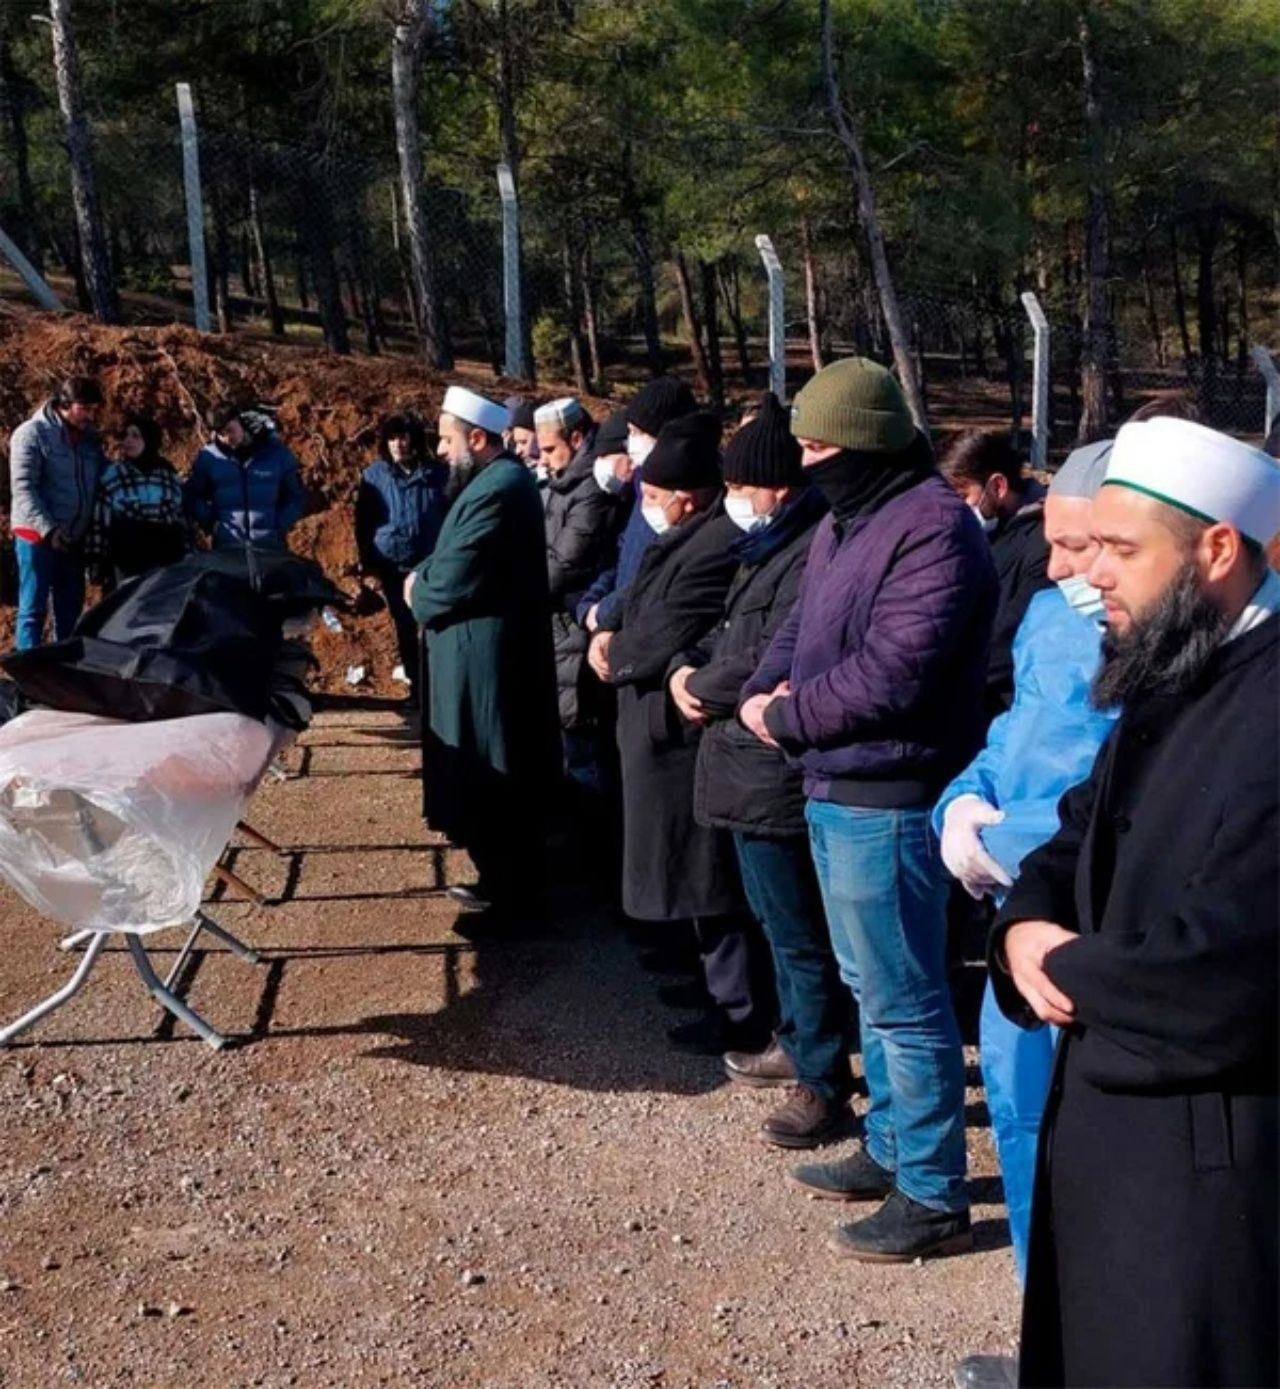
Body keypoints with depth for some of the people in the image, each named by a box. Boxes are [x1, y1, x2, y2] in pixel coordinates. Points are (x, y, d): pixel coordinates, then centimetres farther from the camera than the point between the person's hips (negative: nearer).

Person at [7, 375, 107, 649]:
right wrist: (48, 528, -24)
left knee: (71, 609, 12)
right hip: (37, 536, -6)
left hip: (74, 537, 6)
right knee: (33, 608, -2)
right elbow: (22, 488, -14)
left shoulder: (90, 439, 11)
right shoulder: (32, 433, -7)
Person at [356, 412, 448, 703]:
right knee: (405, 630, 11)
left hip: (432, 565, -2)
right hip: (392, 566, 2)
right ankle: (417, 687, 22)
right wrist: (368, 565, 1)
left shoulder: (438, 473, -1)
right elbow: (364, 523, 6)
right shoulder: (374, 475, 1)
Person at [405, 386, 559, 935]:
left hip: (485, 658, -11)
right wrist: (425, 577, -2)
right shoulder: (504, 478, 12)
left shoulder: (495, 490, -22)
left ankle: (516, 902, 9)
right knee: (492, 781, 19)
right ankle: (503, 883, 31)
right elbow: (461, 562, 15)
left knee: (490, 784, -1)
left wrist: (416, 592, -4)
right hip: (492, 652, 11)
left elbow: (453, 581, -24)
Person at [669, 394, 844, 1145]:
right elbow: (731, 632, 22)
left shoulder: (812, 554, -20)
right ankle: (796, 1044, 38)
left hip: (775, 772, -11)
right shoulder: (771, 548, 14)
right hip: (751, 767, 11)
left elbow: (771, 665, -24)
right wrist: (688, 666, 2)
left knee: (800, 933, -1)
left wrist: (702, 688, -7)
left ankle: (823, 1085, 9)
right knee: (779, 922, 22)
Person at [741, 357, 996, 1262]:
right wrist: (766, 693, -3)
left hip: (887, 800, -10)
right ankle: (890, 1149, 35)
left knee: (904, 1001, -1)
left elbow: (891, 674, -26)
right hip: (836, 788, 11)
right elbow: (799, 629, 18)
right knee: (872, 986, 20)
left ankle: (933, 1196, 12)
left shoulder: (933, 527, -19)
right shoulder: (846, 524, 14)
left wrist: (784, 717, -14)